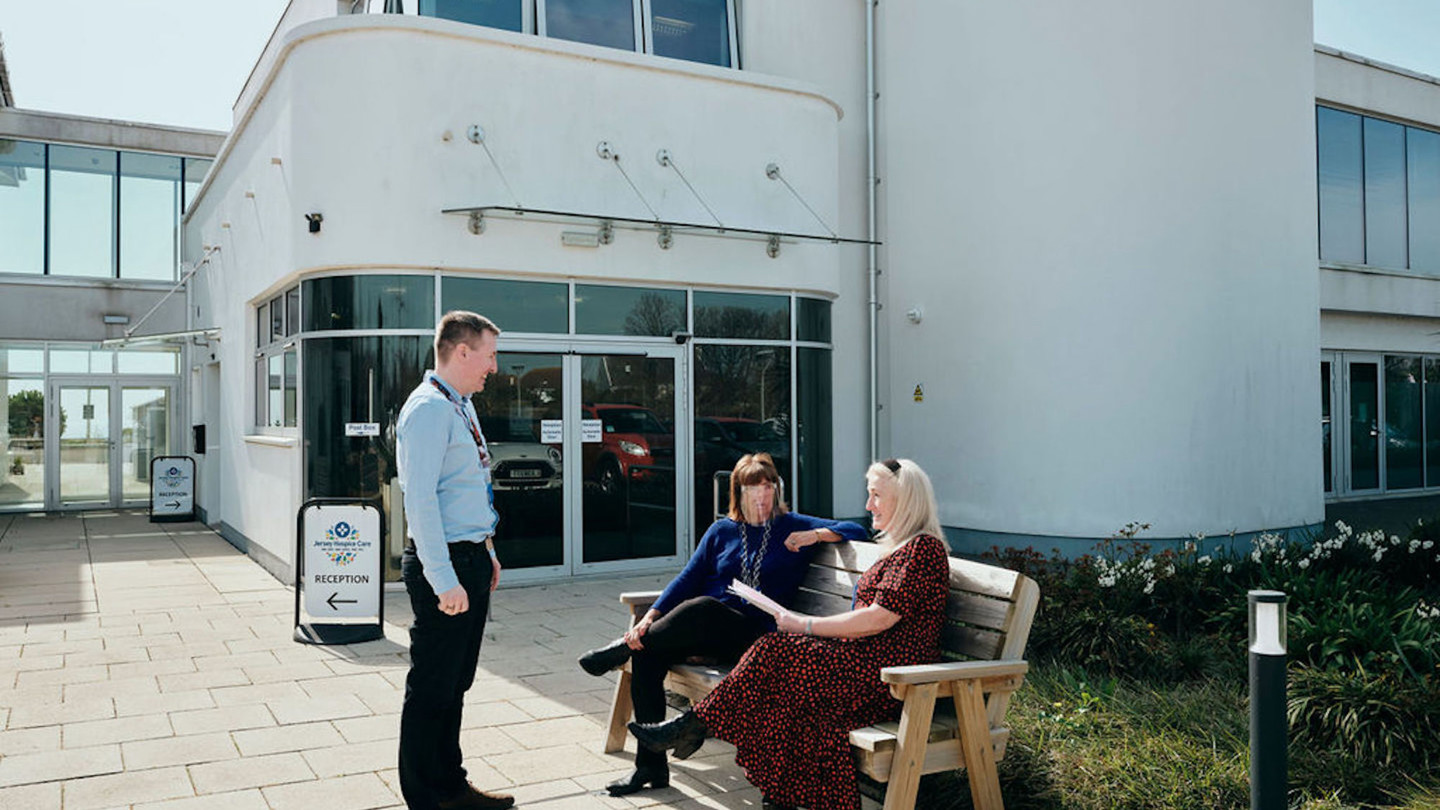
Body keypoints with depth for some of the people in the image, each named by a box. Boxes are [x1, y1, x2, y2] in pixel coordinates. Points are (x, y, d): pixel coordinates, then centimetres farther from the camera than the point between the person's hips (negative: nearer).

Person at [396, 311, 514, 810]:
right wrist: (444, 580, -24)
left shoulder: (463, 406, 15)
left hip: (472, 560, 10)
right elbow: (420, 500, -22)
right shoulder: (428, 409, -16)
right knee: (432, 688, 1)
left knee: (456, 684, 18)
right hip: (445, 564, -10)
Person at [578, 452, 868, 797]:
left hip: (753, 634, -4)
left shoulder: (792, 526, 11)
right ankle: (651, 765, -15)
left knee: (702, 607, -36)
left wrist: (816, 534, -9)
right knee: (647, 654, -24)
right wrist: (650, 617, -3)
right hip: (703, 628, 4)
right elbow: (688, 578, 11)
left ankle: (623, 648, -12)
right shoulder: (722, 530, 19)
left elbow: (856, 531, 9)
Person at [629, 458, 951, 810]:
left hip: (891, 674, -9)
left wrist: (807, 625, -12)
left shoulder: (923, 547, -9)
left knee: (778, 653, -19)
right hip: (872, 664, 9)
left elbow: (880, 618, -17)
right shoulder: (900, 547, 22)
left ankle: (694, 725, -9)